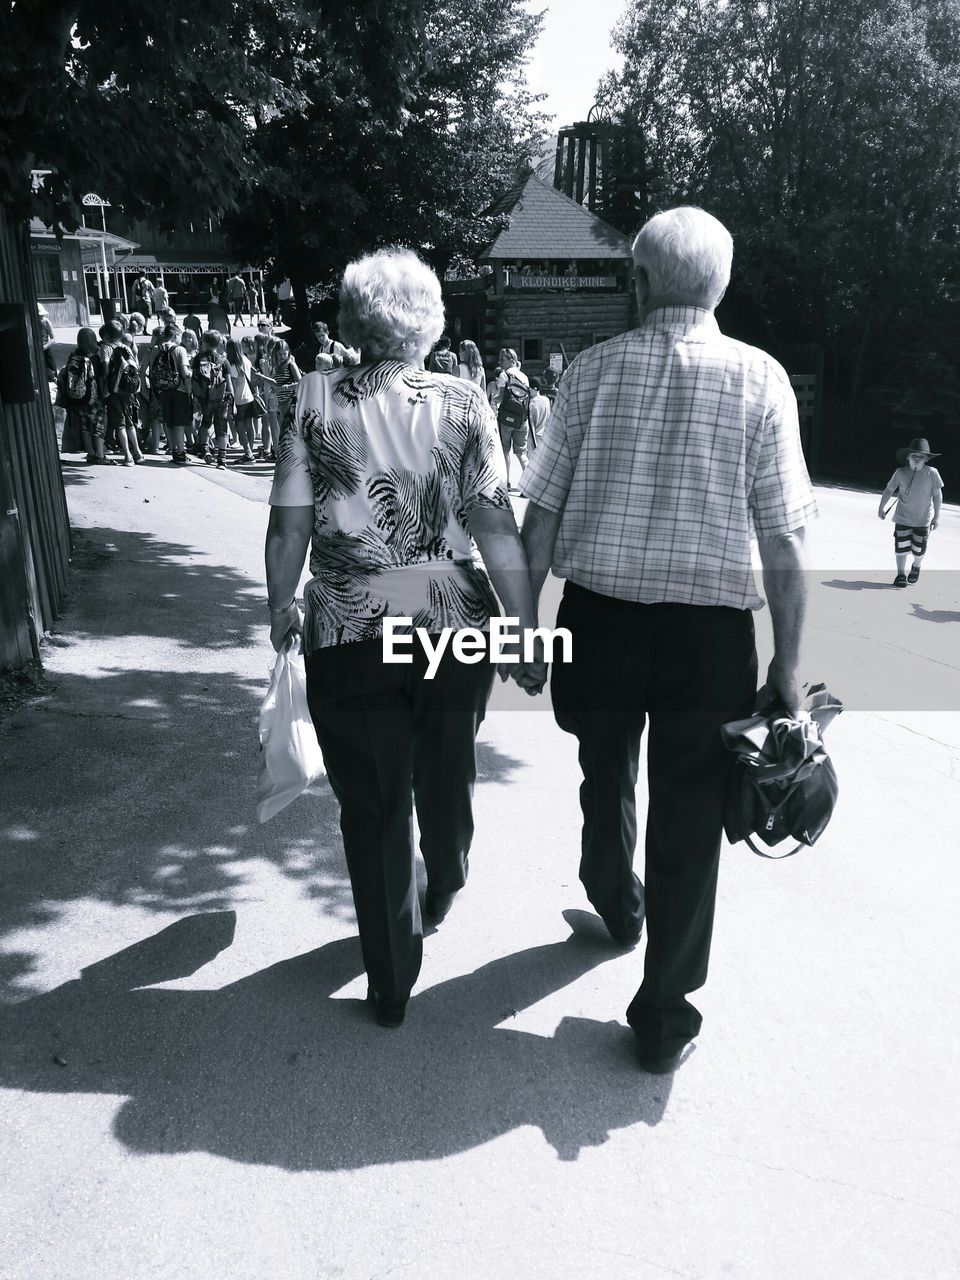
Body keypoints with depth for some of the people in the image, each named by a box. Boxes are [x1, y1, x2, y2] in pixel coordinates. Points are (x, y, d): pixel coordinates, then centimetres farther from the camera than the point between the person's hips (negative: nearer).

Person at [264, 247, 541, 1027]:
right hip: (455, 621, 2)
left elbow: (289, 524, -5)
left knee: (373, 806, 12)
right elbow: (497, 530, -9)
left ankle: (392, 983, 24)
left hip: (350, 633, -1)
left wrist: (282, 606, 10)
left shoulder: (316, 403, -4)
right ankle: (445, 889, 54)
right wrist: (526, 630, -3)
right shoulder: (464, 406, -4)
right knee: (447, 774, 25)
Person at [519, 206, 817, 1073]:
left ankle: (617, 905, 52)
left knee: (606, 776, 25)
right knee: (689, 815, 10)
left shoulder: (593, 370, -1)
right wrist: (788, 659, 0)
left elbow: (543, 510, -2)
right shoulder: (760, 379, -4)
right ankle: (664, 1012, 22)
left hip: (600, 614, 2)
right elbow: (784, 540, -7)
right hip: (710, 629, -1)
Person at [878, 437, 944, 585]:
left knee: (919, 549, 8)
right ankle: (901, 574, 14)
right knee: (901, 546, -3)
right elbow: (889, 490, 3)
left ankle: (916, 567, 39)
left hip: (923, 519, 0)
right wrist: (882, 508, 1)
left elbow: (937, 495, -6)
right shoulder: (901, 473, -10)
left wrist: (937, 516, -7)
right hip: (903, 518, 0)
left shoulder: (932, 473, -12)